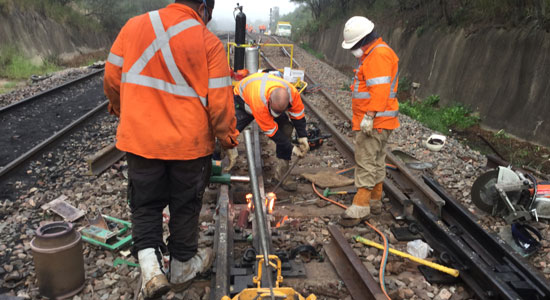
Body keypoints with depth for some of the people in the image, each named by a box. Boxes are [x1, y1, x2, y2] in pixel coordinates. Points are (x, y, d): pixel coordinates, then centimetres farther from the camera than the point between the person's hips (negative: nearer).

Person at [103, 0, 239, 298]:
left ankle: (150, 267, 6)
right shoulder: (208, 42, -12)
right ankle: (182, 267, 34)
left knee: (145, 205, 19)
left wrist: (120, 109, 25)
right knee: (185, 206, 16)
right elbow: (219, 103, -12)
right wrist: (228, 137, 4)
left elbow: (112, 79, 6)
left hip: (140, 138, 3)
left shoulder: (133, 26, -1)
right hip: (189, 143, -2)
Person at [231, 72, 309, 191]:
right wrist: (291, 148, -30)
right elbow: (271, 130, -35)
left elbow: (298, 114, -14)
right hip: (243, 98, -4)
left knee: (286, 128, -15)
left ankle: (281, 172, -8)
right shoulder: (259, 101, -47)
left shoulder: (292, 92, -35)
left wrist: (303, 138, -19)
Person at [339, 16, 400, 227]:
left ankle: (360, 207, -4)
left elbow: (380, 90, -26)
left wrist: (369, 116, -28)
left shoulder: (379, 55, -17)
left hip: (374, 122, -11)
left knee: (366, 161, -8)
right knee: (376, 160, 17)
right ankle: (375, 199, 28)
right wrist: (363, 116, 21)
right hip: (373, 121, 11)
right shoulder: (372, 54, 17)